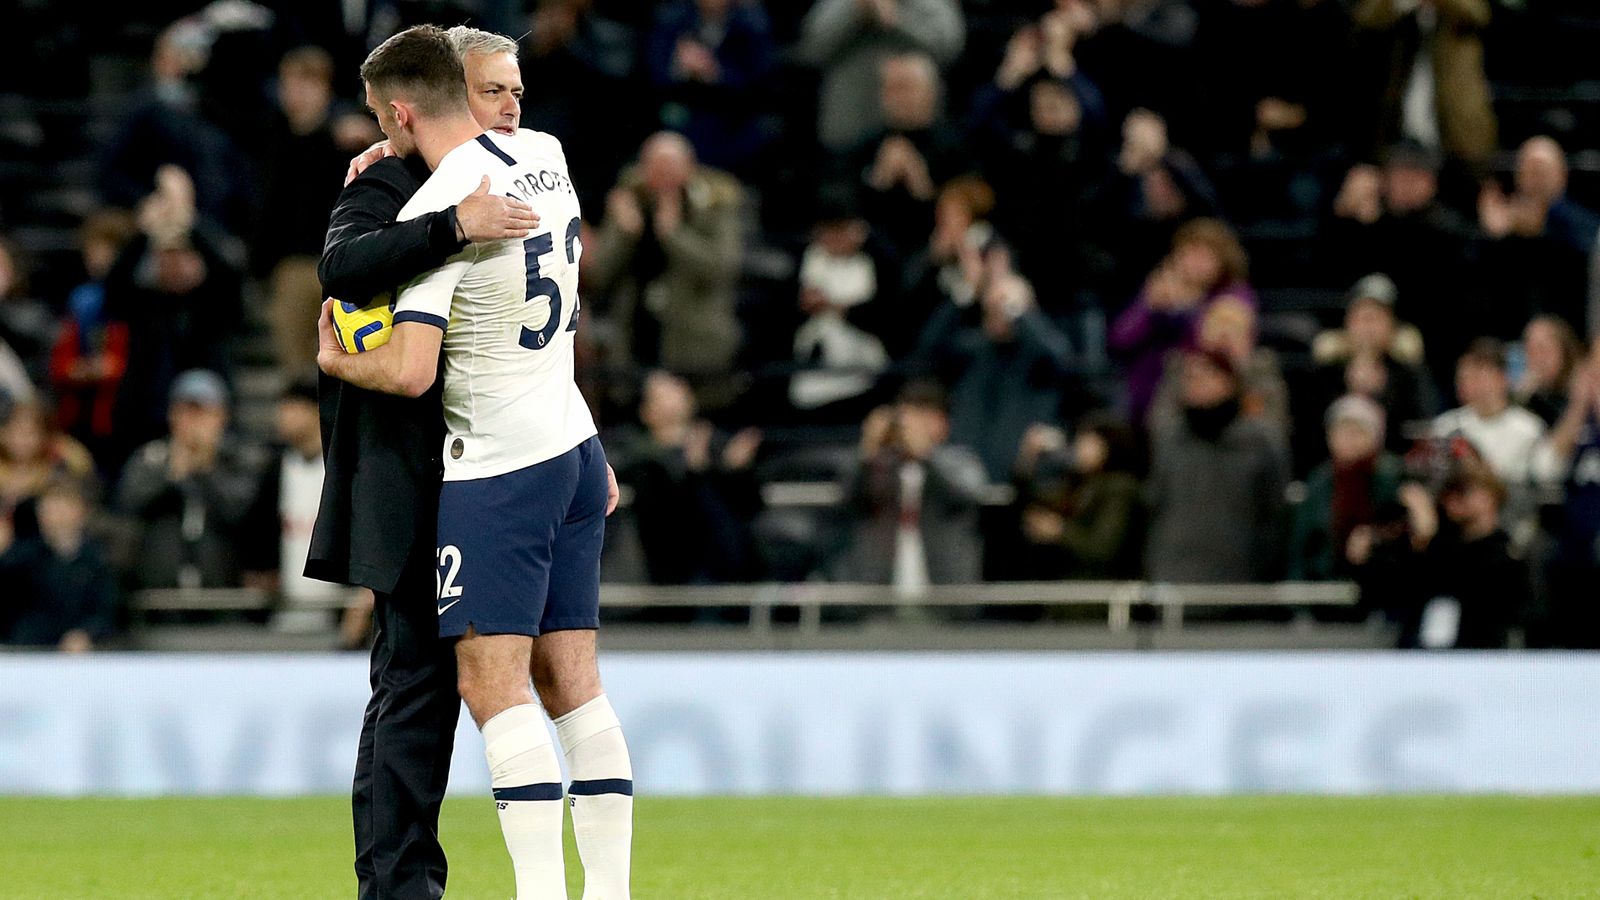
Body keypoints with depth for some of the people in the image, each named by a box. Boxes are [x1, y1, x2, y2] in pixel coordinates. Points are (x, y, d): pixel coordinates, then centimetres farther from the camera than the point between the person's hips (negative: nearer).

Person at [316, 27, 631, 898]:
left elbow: (410, 372, -22)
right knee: (571, 682, 8)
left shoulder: (431, 213, -17)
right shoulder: (544, 155, 6)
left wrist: (336, 360, -2)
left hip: (498, 470, -8)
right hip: (575, 449, 8)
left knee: (493, 684, -9)